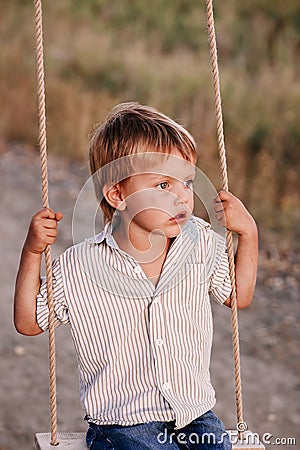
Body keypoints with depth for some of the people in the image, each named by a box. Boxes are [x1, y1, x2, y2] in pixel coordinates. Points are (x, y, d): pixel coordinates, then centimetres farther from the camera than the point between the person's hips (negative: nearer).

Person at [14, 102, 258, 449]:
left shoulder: (202, 243, 0)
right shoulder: (78, 268, -11)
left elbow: (239, 296, 17)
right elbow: (29, 323, 1)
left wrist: (248, 233, 6)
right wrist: (32, 252, -10)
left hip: (196, 416, 3)